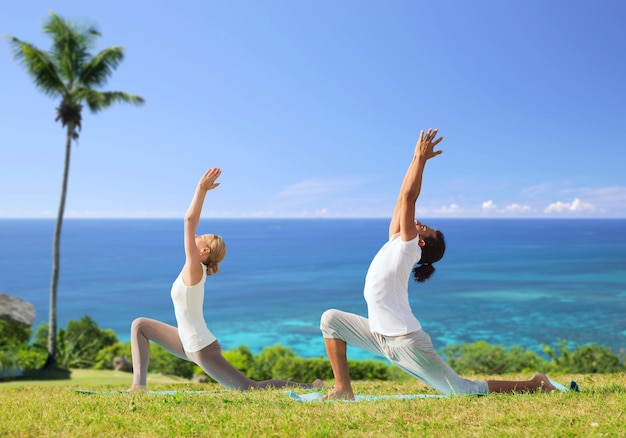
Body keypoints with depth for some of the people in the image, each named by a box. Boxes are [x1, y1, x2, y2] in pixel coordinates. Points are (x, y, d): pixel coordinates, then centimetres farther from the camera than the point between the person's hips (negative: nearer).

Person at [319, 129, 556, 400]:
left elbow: (409, 197, -16)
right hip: (380, 336, 9)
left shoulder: (406, 247, -9)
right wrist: (416, 159, 13)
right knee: (331, 319, 6)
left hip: (406, 342, -9)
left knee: (465, 391, -4)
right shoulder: (395, 243, 11)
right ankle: (343, 389, 8)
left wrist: (420, 158, -12)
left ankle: (534, 385, 12)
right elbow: (403, 198, 12)